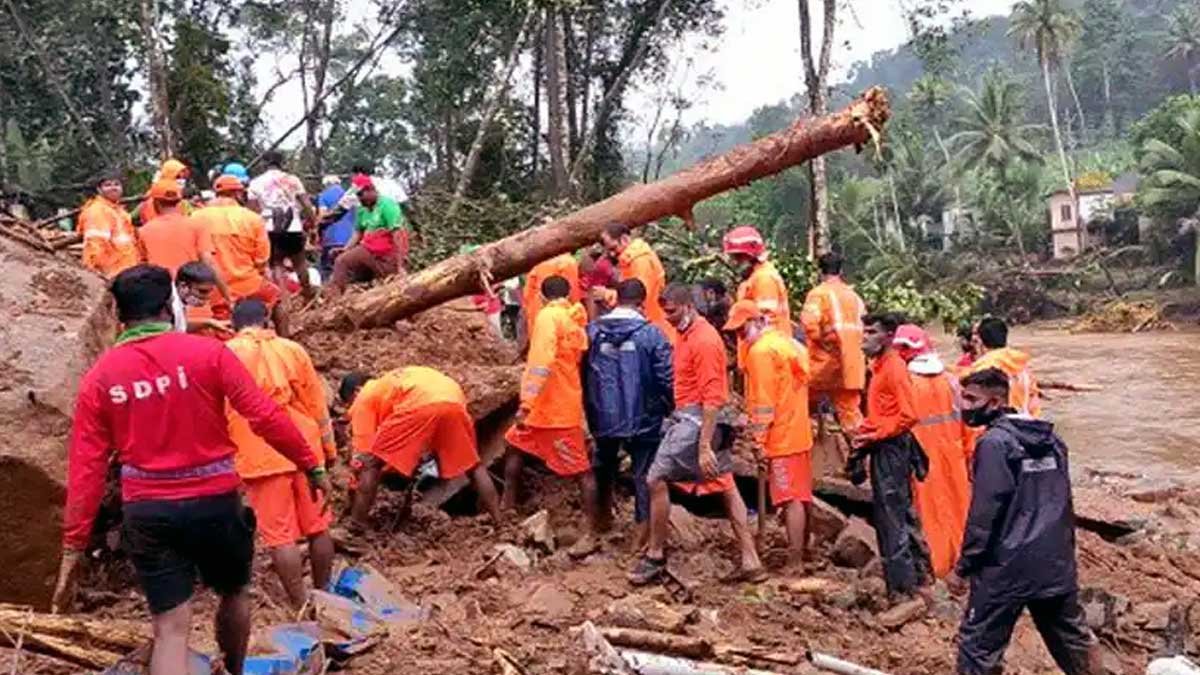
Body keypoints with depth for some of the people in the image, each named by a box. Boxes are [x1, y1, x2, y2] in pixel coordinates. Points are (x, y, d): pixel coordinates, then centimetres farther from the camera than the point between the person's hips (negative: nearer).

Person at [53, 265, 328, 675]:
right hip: (214, 501, -1)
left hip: (147, 511, 2)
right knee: (235, 593, 25)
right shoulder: (208, 353, -9)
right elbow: (265, 416, -11)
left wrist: (74, 548, 2)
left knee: (170, 628, 6)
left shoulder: (99, 377, 0)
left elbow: (85, 469, -2)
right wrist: (311, 465, 0)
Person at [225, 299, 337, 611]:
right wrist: (328, 447, 16)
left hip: (261, 456, -3)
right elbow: (316, 402, 7)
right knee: (317, 527, 13)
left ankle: (301, 607, 2)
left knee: (280, 535, 1)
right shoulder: (292, 349, 5)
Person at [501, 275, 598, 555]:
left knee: (580, 469, -4)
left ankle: (592, 533, -1)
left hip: (557, 409, -9)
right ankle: (507, 508, 31)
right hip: (547, 407, 9)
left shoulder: (548, 316, -14)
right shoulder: (575, 321, 11)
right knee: (515, 445, 21)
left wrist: (526, 404, -27)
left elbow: (542, 363, -25)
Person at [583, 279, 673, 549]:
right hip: (643, 420, -3)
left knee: (604, 468, 25)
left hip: (603, 419, 3)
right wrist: (668, 409, 6)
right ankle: (644, 531, 11)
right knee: (644, 474, 8)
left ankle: (603, 518, 37)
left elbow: (583, 375, 5)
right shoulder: (652, 334, -12)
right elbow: (666, 379, -11)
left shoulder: (592, 331, -2)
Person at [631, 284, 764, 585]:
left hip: (698, 421, -10)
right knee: (726, 487, 10)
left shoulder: (704, 340, -17)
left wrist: (704, 447, -24)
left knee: (657, 479, -5)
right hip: (689, 417, 10)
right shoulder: (687, 334, 12)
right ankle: (751, 561, 14)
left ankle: (655, 556, 8)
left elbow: (712, 397, -21)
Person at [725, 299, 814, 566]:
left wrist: (759, 441, -16)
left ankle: (795, 562, -6)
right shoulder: (787, 342, 14)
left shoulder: (761, 350, -14)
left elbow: (763, 401, -18)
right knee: (802, 495, 16)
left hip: (781, 438, -9)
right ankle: (803, 551, 28)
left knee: (791, 499, -8)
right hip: (800, 433, 9)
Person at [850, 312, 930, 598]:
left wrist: (874, 435, -18)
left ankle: (901, 582, 2)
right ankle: (917, 571, 28)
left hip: (891, 449, -10)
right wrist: (864, 433, 10)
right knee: (901, 512, 17)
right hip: (884, 449, 10)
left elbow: (907, 416, -22)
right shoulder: (880, 366, 13)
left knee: (891, 516, -5)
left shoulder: (894, 367, -16)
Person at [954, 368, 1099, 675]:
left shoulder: (995, 442, -13)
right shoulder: (1050, 437, 10)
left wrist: (967, 561, -9)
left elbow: (985, 510, -16)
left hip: (1008, 566, -8)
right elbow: (1064, 501, 17)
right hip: (1057, 563, 8)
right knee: (1073, 638, 20)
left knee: (978, 645, 1)